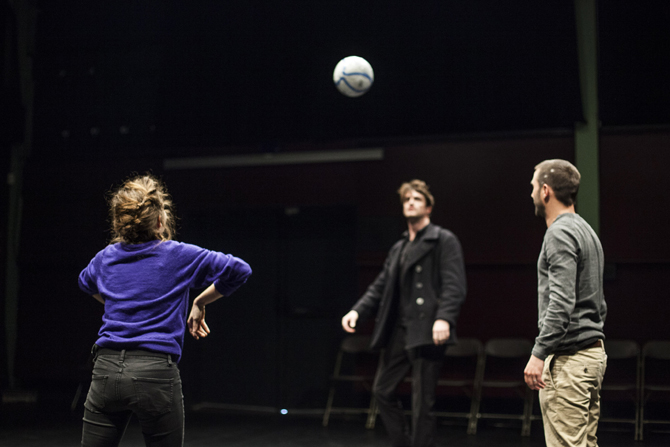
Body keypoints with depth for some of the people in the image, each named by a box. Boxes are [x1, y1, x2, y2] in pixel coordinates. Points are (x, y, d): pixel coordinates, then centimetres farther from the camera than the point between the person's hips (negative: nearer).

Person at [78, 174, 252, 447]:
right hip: (155, 373, -4)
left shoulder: (106, 257, 11)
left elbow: (85, 283, 34)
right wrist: (200, 302, 9)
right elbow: (239, 270, -2)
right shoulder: (179, 256, -3)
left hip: (106, 371, 4)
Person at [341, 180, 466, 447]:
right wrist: (357, 311, 2)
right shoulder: (398, 248, 20)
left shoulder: (444, 241, -2)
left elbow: (454, 286, -12)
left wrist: (444, 318, -27)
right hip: (399, 332, 8)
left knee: (422, 402, -3)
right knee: (382, 390, 11)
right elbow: (380, 287, 18)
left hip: (427, 332, -8)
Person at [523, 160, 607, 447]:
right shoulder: (586, 230, 20)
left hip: (568, 358, -11)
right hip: (593, 352, 11)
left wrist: (539, 353, -24)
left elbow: (561, 303, -23)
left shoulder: (560, 234, -13)